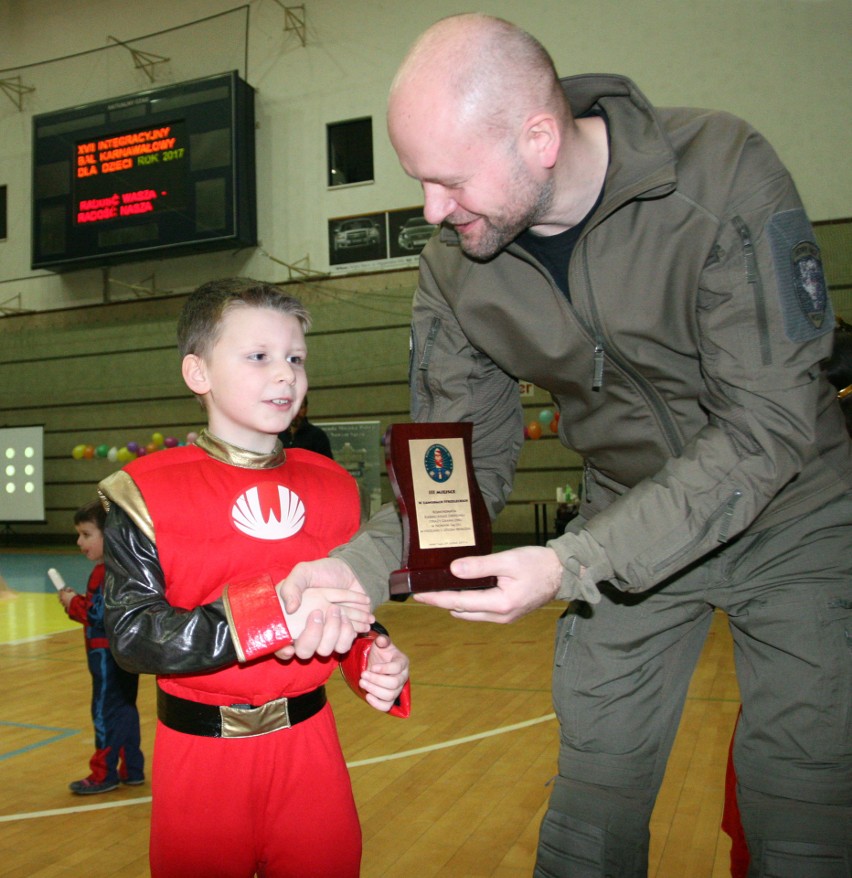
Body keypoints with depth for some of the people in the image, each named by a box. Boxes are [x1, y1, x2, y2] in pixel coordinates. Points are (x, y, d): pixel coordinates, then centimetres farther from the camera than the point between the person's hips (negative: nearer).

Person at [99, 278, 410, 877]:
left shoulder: (333, 486, 3)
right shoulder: (147, 490, -11)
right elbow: (133, 635, -19)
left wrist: (378, 665, -11)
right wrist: (274, 610, -29)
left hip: (309, 740, 4)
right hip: (200, 751, -3)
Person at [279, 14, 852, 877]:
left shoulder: (723, 172, -25)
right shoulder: (452, 265, -12)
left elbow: (768, 428, -27)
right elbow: (458, 461, -5)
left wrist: (570, 565, -34)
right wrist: (362, 561, -24)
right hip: (629, 532, 3)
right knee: (592, 799, 7)